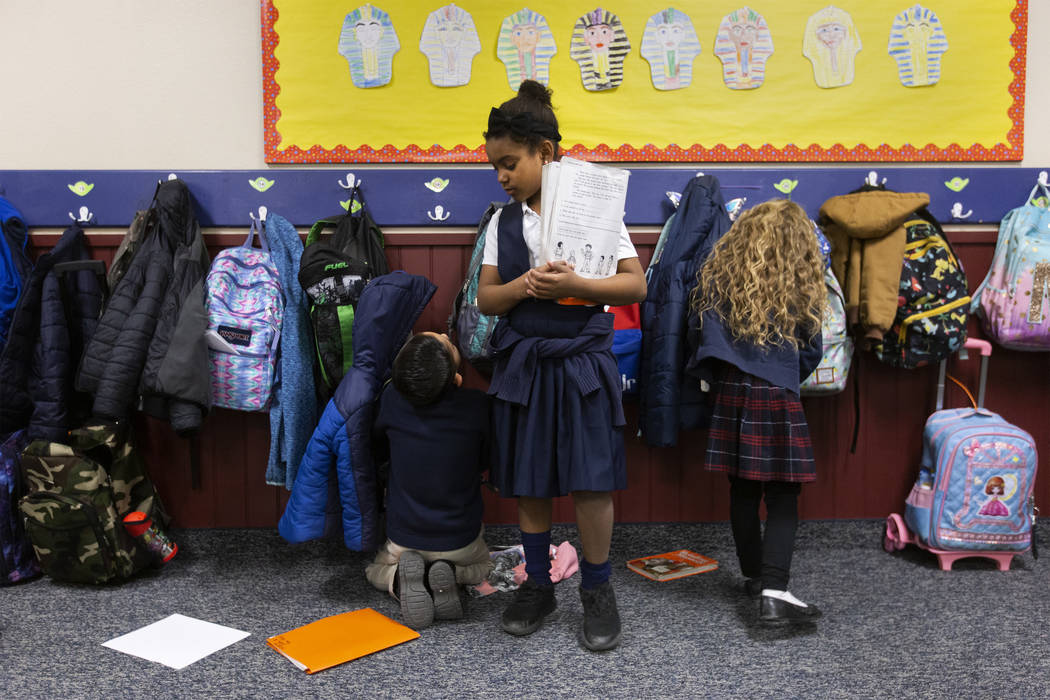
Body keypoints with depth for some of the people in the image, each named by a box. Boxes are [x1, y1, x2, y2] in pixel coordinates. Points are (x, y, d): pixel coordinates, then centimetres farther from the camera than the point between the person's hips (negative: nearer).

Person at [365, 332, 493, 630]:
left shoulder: (393, 398, -20)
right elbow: (484, 462, -4)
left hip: (403, 540, 1)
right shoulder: (476, 404, -23)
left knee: (375, 570, 34)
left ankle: (400, 578, -2)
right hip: (461, 541, 0)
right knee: (482, 565, 35)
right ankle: (450, 573, 0)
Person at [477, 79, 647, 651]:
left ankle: (597, 591, 18)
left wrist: (573, 286, -21)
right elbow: (485, 298, 6)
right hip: (521, 363, 4)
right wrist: (522, 287, -15)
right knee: (528, 482, 11)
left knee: (589, 483, -2)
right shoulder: (502, 223, 8)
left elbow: (636, 285, -7)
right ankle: (537, 585, 28)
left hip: (580, 361, -4)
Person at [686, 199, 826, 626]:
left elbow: (697, 333, 6)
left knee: (743, 490, 14)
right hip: (777, 398, -3)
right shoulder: (800, 286, -1)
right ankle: (774, 592, -12)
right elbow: (811, 351, 6)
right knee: (782, 496, -2)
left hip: (730, 393, 3)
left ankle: (755, 576, 26)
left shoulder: (719, 274, 3)